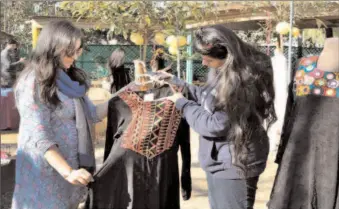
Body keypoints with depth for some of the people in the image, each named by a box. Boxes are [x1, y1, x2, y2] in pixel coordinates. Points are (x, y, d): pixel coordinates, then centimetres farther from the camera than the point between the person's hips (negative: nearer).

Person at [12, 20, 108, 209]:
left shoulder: (71, 78, 7)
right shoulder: (34, 83, -16)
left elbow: (91, 114, 10)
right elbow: (39, 136, -22)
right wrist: (68, 172, -31)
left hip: (73, 164, 7)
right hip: (45, 170, -7)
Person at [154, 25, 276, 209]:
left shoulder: (243, 80, -26)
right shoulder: (226, 73, 2)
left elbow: (215, 125, -23)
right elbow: (209, 99, 14)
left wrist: (182, 104, -10)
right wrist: (174, 82, 11)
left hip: (233, 165, -9)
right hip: (221, 163, 9)